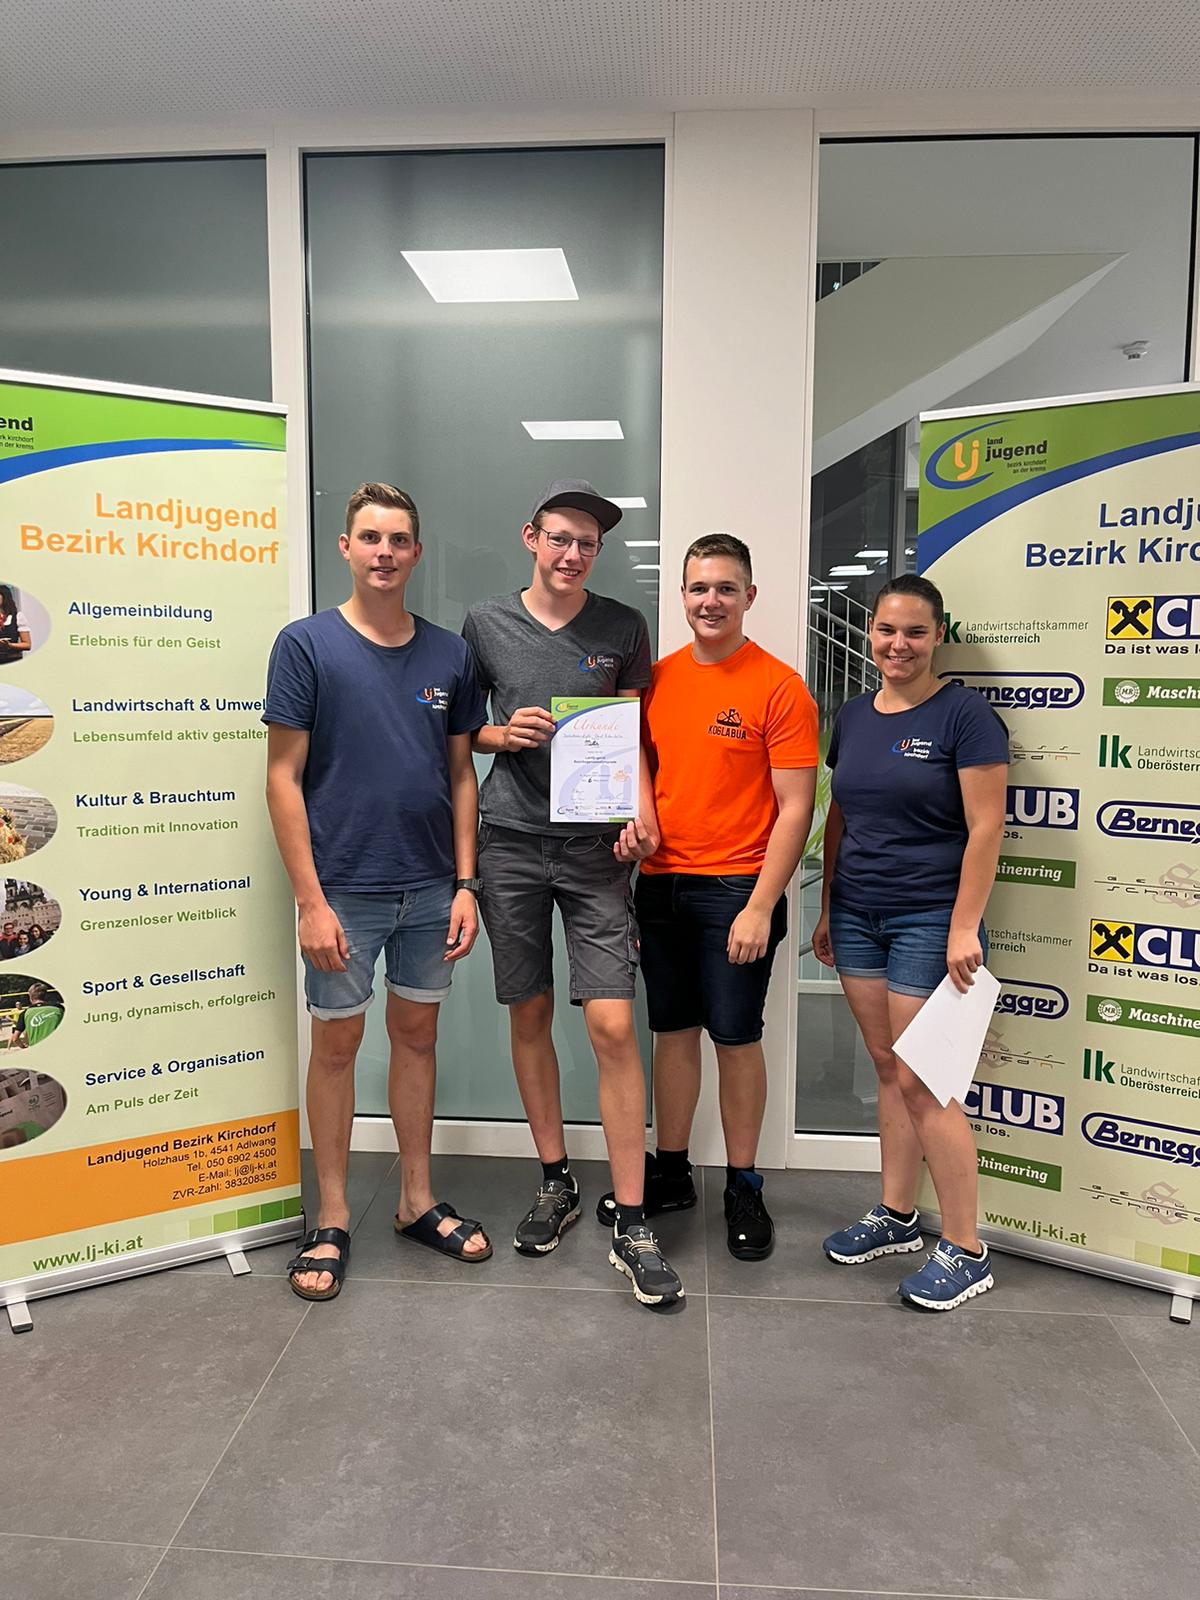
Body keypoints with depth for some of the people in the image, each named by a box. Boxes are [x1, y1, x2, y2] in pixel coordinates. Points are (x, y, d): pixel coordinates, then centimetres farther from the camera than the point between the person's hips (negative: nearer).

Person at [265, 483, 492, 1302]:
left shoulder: (450, 653, 4)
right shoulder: (306, 644, -6)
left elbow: (461, 773, 8)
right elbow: (284, 778, -8)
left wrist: (466, 883, 1)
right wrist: (311, 901, -12)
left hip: (432, 888, 3)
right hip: (345, 891, -3)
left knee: (418, 1034, 14)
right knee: (338, 1043, 8)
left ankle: (419, 1201, 30)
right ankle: (332, 1219, 24)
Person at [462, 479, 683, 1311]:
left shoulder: (622, 627, 5)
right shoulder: (486, 623, 5)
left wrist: (642, 810, -8)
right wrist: (499, 734, -8)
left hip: (596, 845, -1)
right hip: (512, 842, 2)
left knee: (613, 1025, -7)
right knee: (530, 1015, 10)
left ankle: (632, 1225, 3)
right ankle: (556, 1181, 29)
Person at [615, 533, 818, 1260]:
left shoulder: (779, 686, -7)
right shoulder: (659, 678, 8)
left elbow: (795, 808, -10)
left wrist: (761, 906, -15)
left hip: (734, 891, -4)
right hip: (660, 883, 4)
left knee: (737, 1038, 5)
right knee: (673, 1031, 14)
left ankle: (744, 1188, 22)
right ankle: (670, 1173, 29)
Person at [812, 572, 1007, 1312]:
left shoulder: (964, 714, -9)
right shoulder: (854, 716, 9)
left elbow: (986, 828, -12)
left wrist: (965, 928, -16)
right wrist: (828, 910, 15)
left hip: (929, 921, -6)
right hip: (858, 915, 6)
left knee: (922, 1083, -3)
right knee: (889, 1070, 14)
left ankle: (965, 1253, 12)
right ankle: (896, 1217, 28)